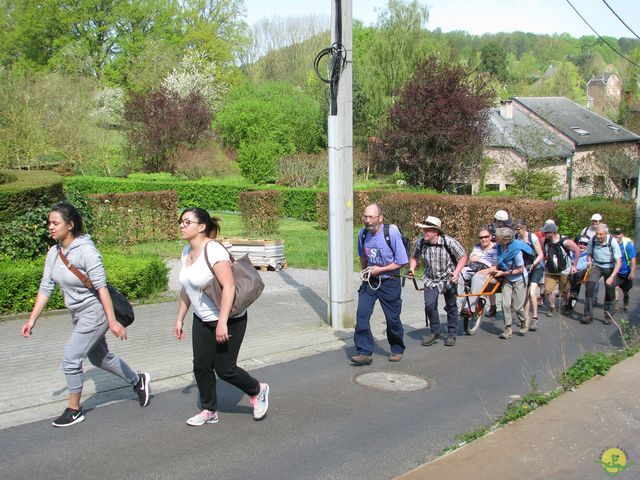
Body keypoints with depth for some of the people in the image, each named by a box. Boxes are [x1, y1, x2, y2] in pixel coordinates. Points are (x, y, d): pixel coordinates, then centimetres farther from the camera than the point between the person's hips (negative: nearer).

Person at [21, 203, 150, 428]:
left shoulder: (86, 251, -23)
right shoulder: (53, 253, 0)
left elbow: (101, 287, -26)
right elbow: (46, 287, 4)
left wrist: (112, 321, -28)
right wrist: (32, 319, 1)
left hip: (95, 312, -8)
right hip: (78, 314, 8)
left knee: (70, 359, -6)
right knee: (99, 357, 20)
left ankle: (74, 411, 13)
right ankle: (138, 381, 40)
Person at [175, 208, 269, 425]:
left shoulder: (213, 250, -22)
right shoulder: (187, 251, 5)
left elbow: (229, 286, -28)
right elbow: (186, 288, 15)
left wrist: (222, 322, -30)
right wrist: (180, 319, 16)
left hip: (228, 319, -8)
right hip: (202, 319, 8)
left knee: (224, 368, -1)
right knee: (201, 366, 6)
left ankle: (258, 391, 25)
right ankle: (209, 411, 24)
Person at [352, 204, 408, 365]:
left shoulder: (392, 233, -19)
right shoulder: (362, 233, -4)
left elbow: (402, 261, -14)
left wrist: (380, 270, -16)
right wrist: (366, 271, 10)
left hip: (389, 282, -4)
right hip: (370, 281, 4)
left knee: (392, 318, 7)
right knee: (361, 315, -9)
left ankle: (397, 350, 30)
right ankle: (364, 352, -4)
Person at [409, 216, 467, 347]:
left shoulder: (449, 242, -25)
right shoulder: (421, 243, -15)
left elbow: (463, 257, -14)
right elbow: (414, 257, 5)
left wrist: (456, 272, -26)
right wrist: (412, 268, -13)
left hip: (449, 279, -2)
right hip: (430, 279, 2)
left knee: (451, 307, 9)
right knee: (429, 305, -13)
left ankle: (452, 334, 27)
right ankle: (435, 331, 10)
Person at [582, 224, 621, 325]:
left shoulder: (612, 242, -21)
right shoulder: (592, 240, -14)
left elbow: (619, 262, -20)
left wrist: (612, 277, -28)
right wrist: (589, 263, -13)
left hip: (610, 268, -1)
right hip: (596, 266, 1)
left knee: (610, 292, -1)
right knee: (590, 285, -20)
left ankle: (608, 317, 20)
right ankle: (588, 315, -17)